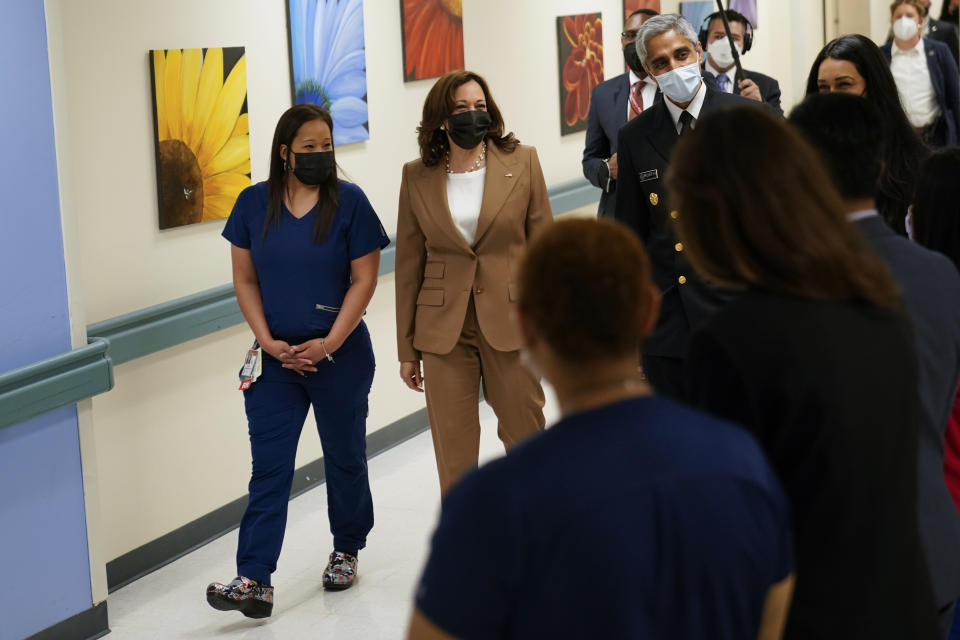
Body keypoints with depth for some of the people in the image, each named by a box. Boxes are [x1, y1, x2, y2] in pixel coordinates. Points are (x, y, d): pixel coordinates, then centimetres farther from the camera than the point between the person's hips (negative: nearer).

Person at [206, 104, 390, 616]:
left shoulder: (349, 201, -4)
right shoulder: (254, 203, 2)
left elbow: (364, 279, -6)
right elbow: (245, 279, 4)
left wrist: (328, 344, -14)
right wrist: (268, 342, -8)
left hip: (340, 355, -1)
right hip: (276, 358, 1)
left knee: (344, 457, 13)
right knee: (268, 468, -4)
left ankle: (346, 550, 34)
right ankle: (254, 582, -7)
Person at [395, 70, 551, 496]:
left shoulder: (522, 162, -1)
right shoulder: (417, 177, 1)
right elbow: (409, 264, 6)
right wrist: (407, 348, 6)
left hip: (511, 321, 0)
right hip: (444, 329, 1)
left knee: (526, 437, 10)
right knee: (454, 451, 4)